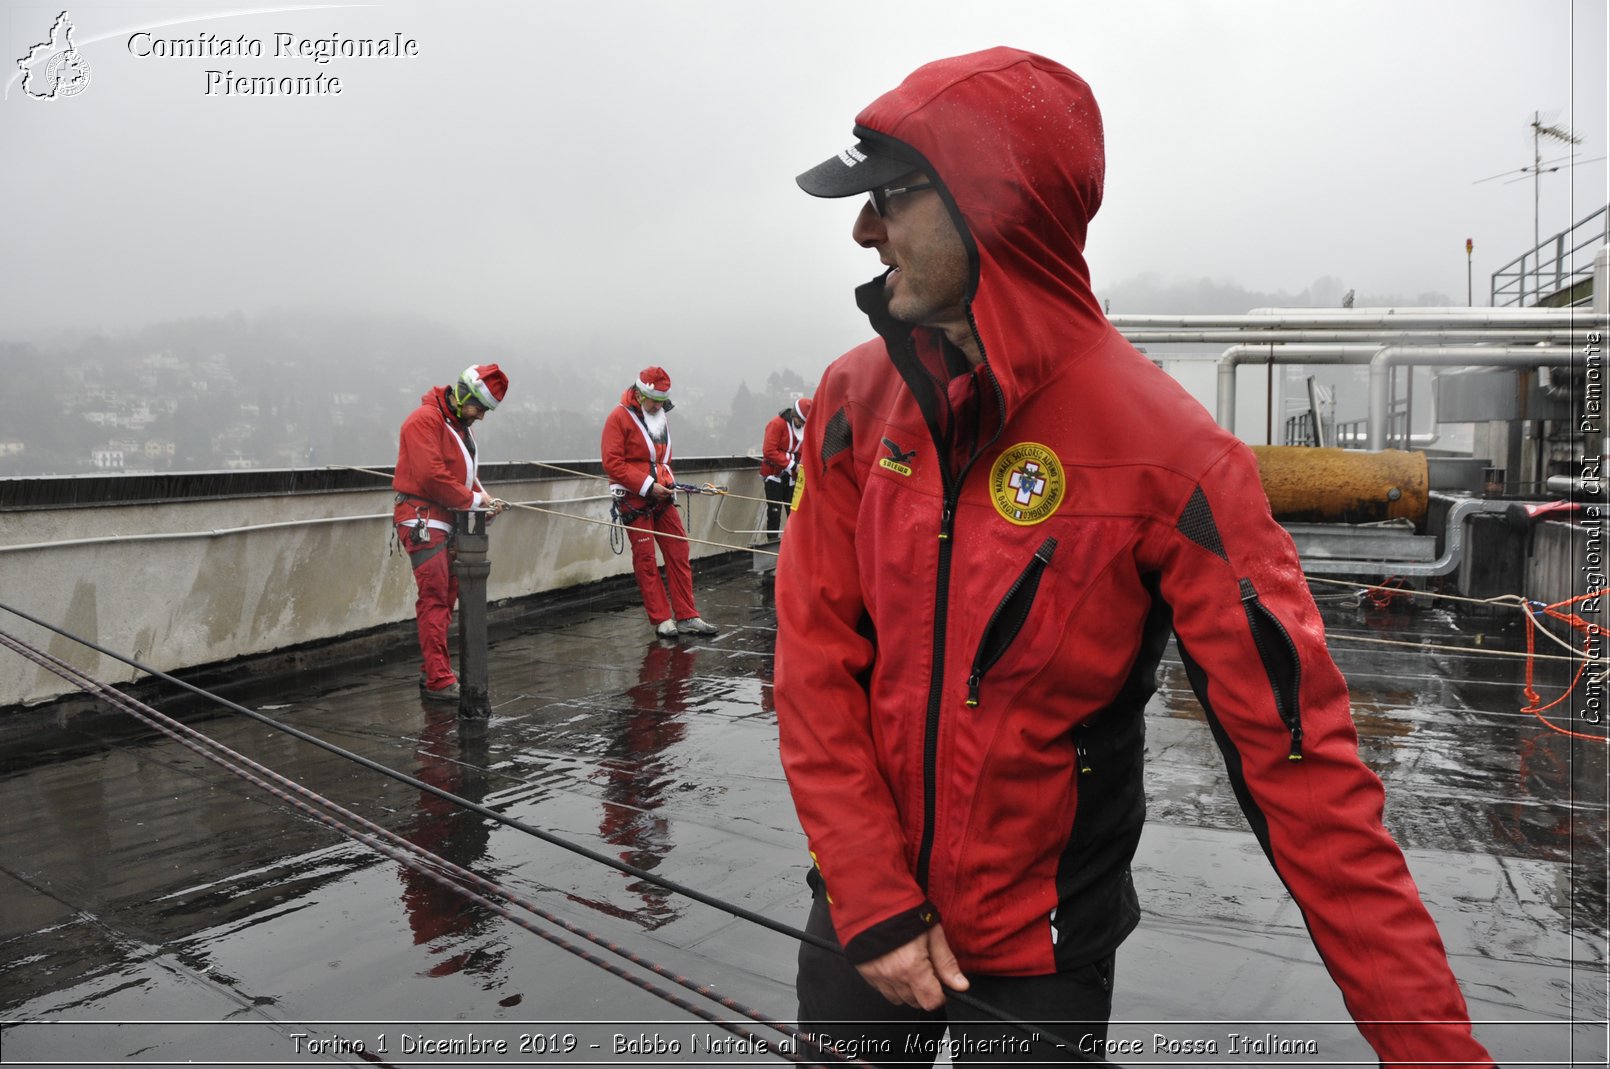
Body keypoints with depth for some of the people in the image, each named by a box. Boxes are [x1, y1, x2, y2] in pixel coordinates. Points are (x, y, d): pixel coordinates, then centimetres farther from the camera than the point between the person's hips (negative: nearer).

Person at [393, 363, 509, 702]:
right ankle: (439, 682, -7)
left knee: (446, 598, 12)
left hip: (448, 522, 10)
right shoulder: (425, 420, -14)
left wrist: (483, 498, 2)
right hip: (424, 521, -10)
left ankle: (435, 673, 20)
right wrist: (473, 499, -14)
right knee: (434, 600, -10)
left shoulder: (461, 425, 16)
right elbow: (431, 476, -22)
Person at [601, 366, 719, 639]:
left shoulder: (660, 417, 14)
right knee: (645, 559, -3)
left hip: (661, 497, 7)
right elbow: (612, 463, -14)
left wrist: (668, 482, 6)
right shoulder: (620, 417, -9)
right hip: (634, 499, -7)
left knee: (679, 553, 3)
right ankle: (662, 619, 4)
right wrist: (648, 486, -17)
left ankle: (687, 617, 7)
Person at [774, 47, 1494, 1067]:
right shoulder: (858, 401, -8)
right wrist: (872, 903, -11)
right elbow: (816, 659, -7)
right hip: (862, 912, 3)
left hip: (1041, 957, -3)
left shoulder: (1167, 452, -20)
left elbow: (1298, 760, -18)